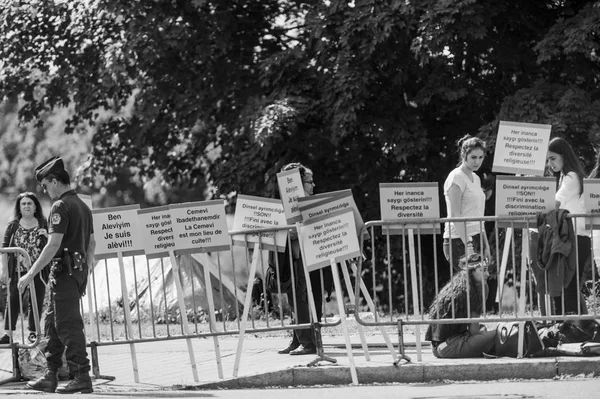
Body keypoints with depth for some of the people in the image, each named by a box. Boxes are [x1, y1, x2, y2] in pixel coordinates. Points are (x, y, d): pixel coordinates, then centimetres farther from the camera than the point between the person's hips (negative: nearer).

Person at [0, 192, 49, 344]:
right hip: (17, 271, 0)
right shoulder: (13, 226, 6)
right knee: (12, 301, -3)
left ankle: (33, 332, 14)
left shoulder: (43, 225, 6)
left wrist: (47, 236, -10)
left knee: (36, 302, 3)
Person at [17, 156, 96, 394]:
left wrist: (31, 274, -18)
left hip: (64, 270, -10)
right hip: (79, 270, 10)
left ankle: (82, 378, -9)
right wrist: (85, 272, 27)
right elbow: (92, 244, 20)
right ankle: (51, 376, 16)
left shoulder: (61, 207, -13)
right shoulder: (83, 206, 16)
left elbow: (53, 245, -20)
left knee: (68, 325, -8)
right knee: (52, 322, 14)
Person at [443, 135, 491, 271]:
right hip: (459, 241, -8)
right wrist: (467, 244, -21)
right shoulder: (456, 177, -8)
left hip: (475, 239, 8)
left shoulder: (476, 178, 18)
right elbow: (455, 215, -14)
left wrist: (486, 245, 17)